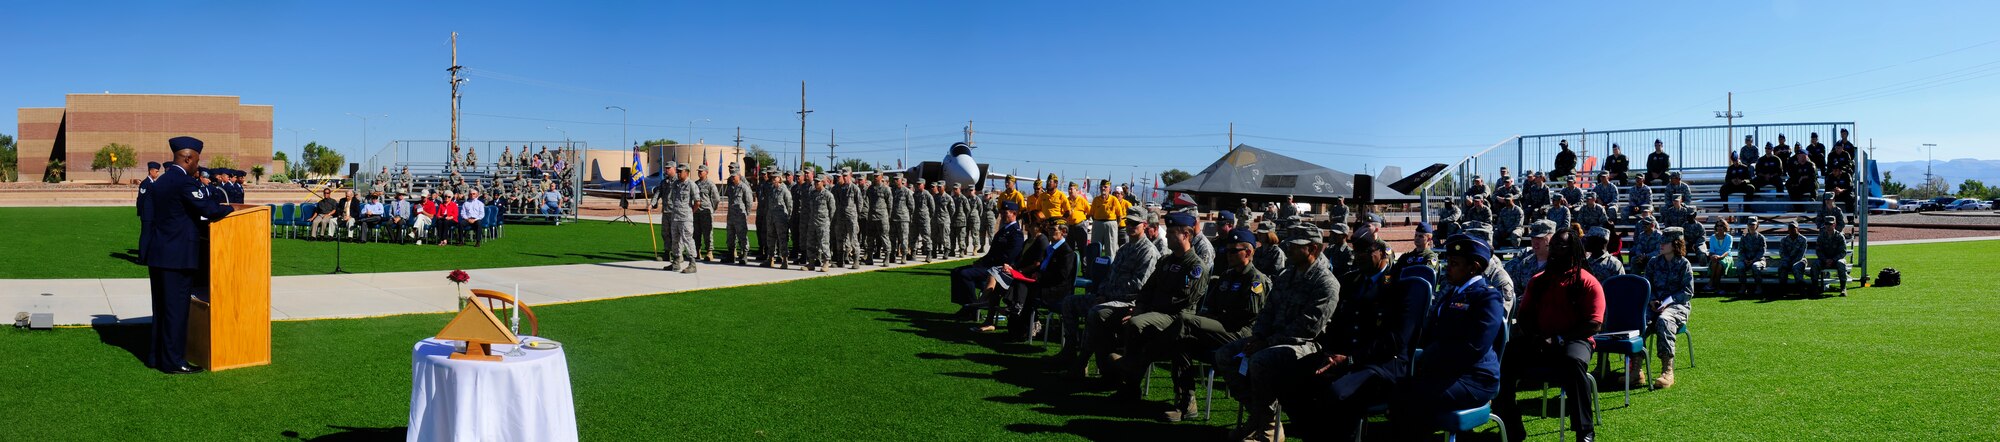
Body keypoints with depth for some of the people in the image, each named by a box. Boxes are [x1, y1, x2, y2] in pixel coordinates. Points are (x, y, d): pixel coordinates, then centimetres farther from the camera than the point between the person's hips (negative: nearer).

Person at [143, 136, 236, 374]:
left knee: (161, 307, 17)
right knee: (176, 308, -2)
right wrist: (230, 208, -3)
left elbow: (150, 218, 18)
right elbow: (209, 210, -21)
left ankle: (155, 356, 24)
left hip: (157, 255, 9)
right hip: (178, 256, -9)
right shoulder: (184, 182, -16)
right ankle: (173, 361, 3)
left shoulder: (159, 182, 13)